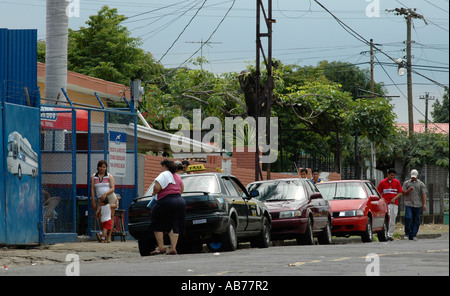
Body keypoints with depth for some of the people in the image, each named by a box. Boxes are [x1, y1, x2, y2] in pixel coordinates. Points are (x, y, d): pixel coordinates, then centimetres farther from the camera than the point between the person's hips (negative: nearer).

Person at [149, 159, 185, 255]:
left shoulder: (164, 175, -8)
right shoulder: (177, 176, 16)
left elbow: (157, 187, -19)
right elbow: (182, 189, 24)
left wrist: (154, 193, 0)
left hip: (167, 202, -7)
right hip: (180, 201, 7)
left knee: (157, 225, 5)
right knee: (174, 226, 6)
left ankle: (161, 247, -1)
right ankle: (173, 248, -2)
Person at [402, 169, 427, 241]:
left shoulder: (421, 184, 10)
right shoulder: (406, 183, 12)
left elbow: (424, 194, 4)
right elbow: (403, 193, 8)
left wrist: (424, 204, -7)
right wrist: (409, 190, -12)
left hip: (418, 205, 1)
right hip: (408, 204, -1)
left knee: (416, 221, -1)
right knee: (408, 218, -16)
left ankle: (413, 236, 5)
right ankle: (407, 233, -1)